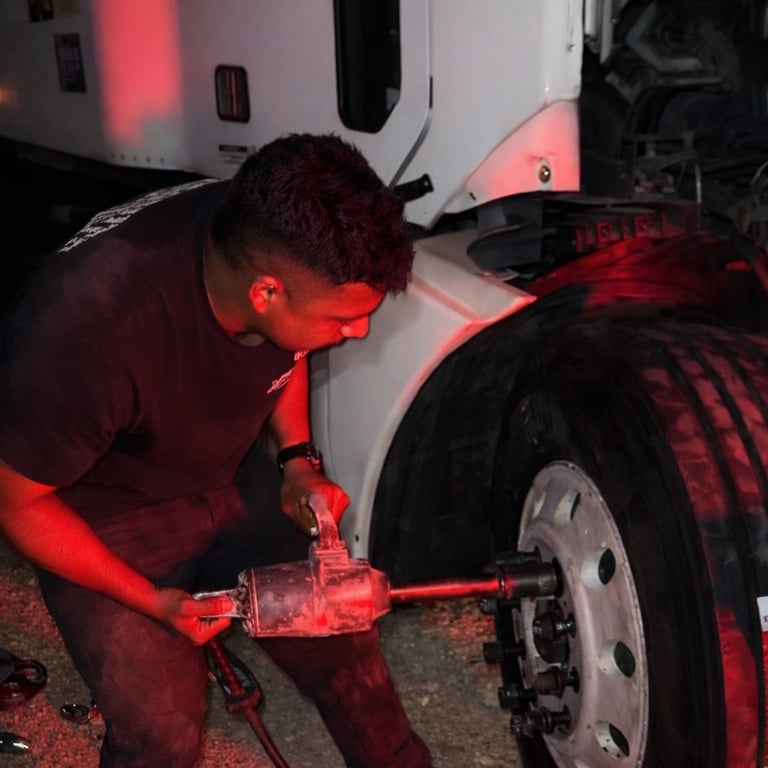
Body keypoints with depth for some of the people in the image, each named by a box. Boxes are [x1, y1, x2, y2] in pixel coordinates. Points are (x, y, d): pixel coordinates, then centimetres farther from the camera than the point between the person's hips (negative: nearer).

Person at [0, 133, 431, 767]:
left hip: (235, 478, 5)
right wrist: (153, 602, -20)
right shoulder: (85, 326, -39)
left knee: (345, 650, 7)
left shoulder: (277, 241, -22)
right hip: (105, 519, -4)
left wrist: (298, 459, -9)